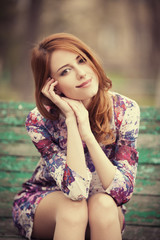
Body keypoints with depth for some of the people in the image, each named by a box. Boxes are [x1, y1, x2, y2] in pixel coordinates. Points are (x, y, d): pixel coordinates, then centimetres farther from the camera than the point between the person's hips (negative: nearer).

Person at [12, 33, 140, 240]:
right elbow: (76, 190, -32)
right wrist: (71, 120, -34)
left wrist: (87, 132, -32)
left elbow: (123, 191, -24)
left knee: (103, 204, -34)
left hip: (105, 211, 1)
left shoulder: (125, 110, -19)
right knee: (73, 208, -35)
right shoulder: (40, 120, -23)